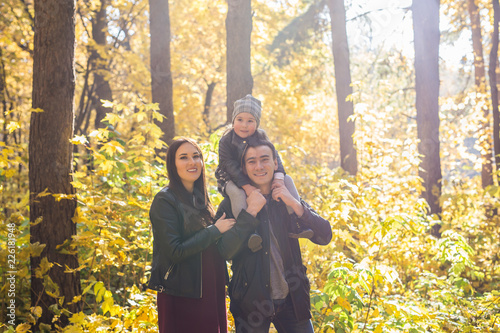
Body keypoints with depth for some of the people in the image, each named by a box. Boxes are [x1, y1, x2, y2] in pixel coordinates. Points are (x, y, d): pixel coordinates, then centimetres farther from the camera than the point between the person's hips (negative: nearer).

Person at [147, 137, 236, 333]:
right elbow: (174, 252, -19)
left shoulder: (200, 198, 11)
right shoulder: (165, 201, -11)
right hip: (181, 297, -7)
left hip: (211, 293, 7)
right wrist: (215, 230, -14)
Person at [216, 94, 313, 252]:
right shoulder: (226, 141, -14)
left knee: (287, 180, -9)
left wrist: (278, 177, -29)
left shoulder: (261, 136, -1)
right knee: (237, 192, -39)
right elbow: (230, 165, -22)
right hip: (233, 179, -4)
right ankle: (248, 232, -43)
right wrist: (246, 186, -34)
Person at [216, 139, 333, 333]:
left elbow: (325, 237, -3)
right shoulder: (232, 204, -3)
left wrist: (295, 205, -14)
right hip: (251, 302, -2)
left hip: (292, 299, 2)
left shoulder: (289, 199, 5)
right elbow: (225, 252, -15)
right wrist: (250, 212, -19)